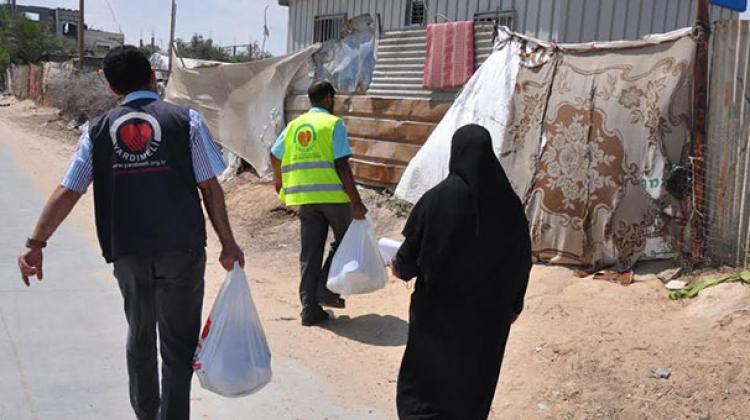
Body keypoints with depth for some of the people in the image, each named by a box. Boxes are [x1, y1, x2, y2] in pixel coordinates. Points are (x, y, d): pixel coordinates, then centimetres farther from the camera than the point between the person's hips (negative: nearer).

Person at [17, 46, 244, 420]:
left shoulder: (98, 131, 4)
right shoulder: (185, 120, -3)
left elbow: (67, 192, -3)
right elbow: (209, 187, -6)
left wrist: (35, 243, -1)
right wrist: (228, 242, -1)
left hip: (127, 253, 3)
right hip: (181, 249, -3)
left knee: (139, 336, 22)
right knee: (178, 344, 6)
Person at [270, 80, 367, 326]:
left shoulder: (294, 125, 12)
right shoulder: (334, 124, -4)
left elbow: (274, 155, 22)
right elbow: (342, 165, -13)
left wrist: (279, 180, 42)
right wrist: (356, 202, -13)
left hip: (304, 197, 5)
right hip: (333, 194, -5)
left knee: (310, 252, 10)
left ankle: (310, 309, 11)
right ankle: (326, 290, 3)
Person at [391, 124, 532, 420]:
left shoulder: (438, 198, -17)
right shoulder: (507, 201, -7)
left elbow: (413, 248, -10)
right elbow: (521, 259, 0)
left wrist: (400, 267, 12)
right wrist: (515, 304, 13)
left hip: (439, 307, -3)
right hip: (489, 312, 3)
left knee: (421, 383, 12)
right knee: (474, 379, 20)